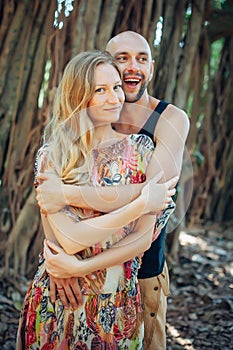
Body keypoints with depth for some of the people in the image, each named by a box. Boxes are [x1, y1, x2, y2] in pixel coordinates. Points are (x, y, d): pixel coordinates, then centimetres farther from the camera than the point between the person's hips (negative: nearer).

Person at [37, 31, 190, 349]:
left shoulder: (171, 119, -14)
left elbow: (154, 193, -29)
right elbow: (49, 189, -14)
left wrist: (67, 194, -30)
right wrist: (56, 251, -31)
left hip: (144, 268, -2)